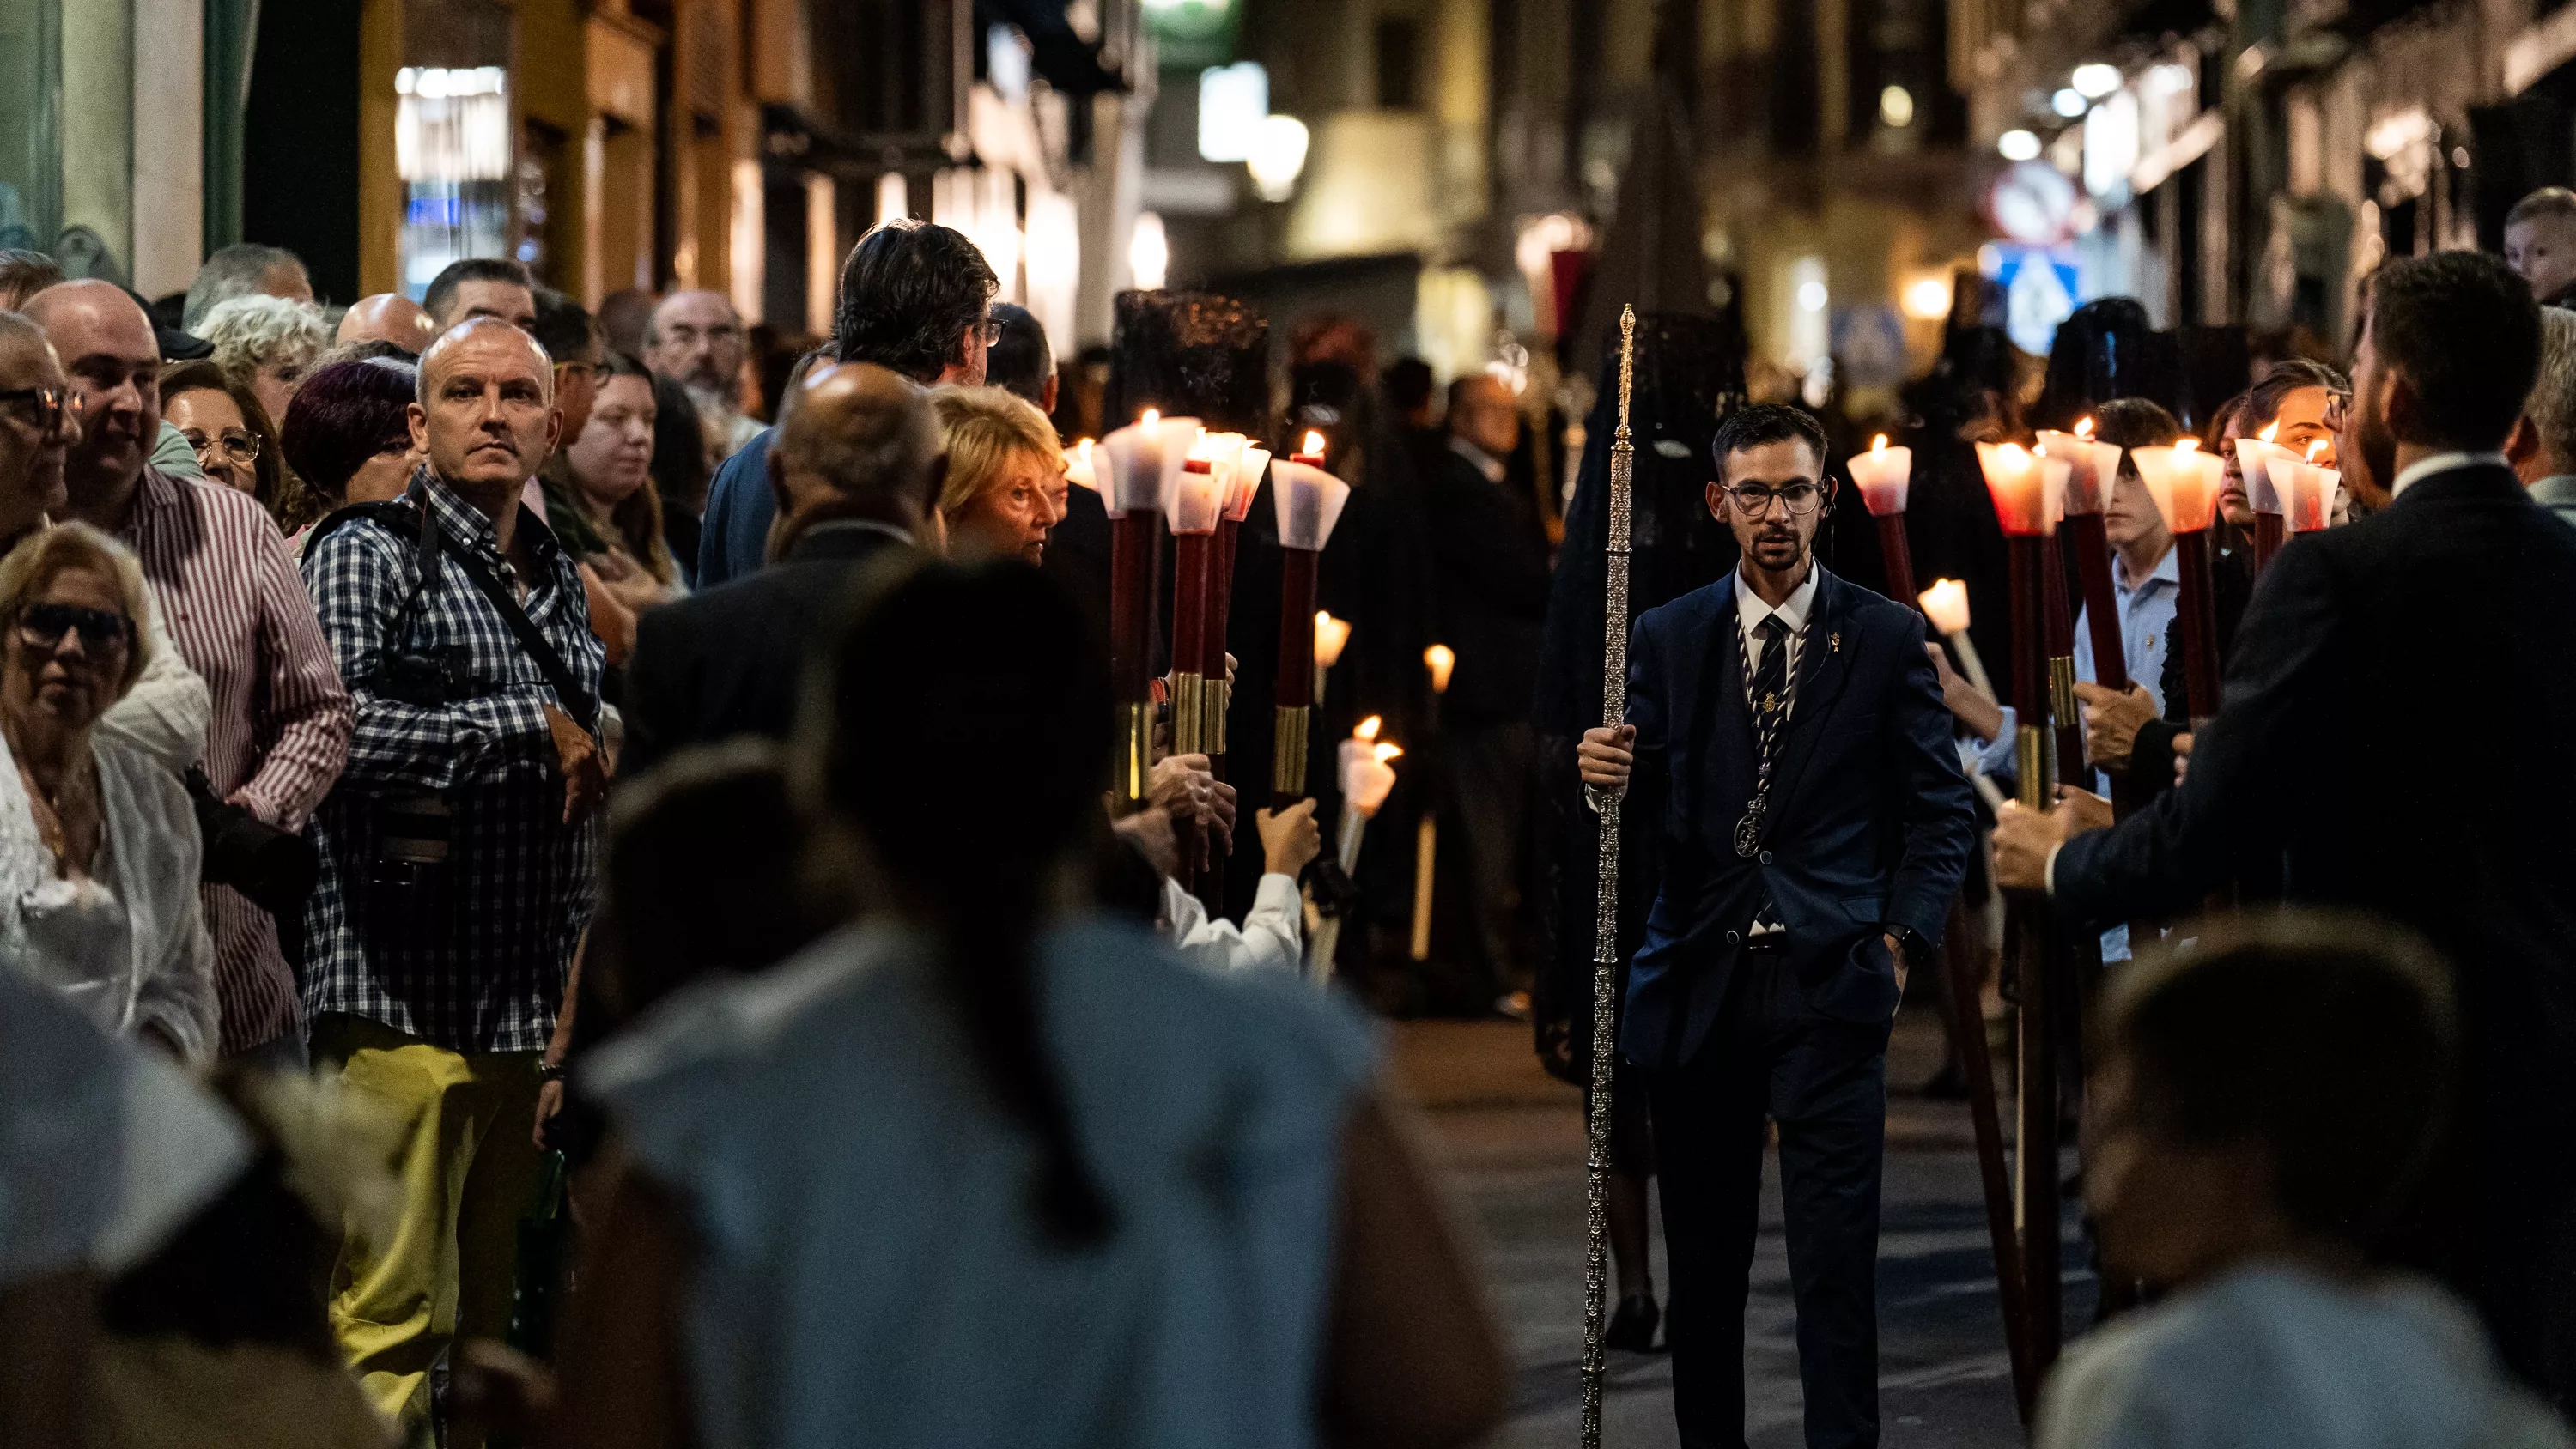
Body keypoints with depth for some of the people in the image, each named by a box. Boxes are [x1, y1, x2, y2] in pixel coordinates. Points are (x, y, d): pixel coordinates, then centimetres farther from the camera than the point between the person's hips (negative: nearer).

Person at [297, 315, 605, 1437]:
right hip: (410, 995, -7)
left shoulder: (556, 577, 19)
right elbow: (339, 729, -21)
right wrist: (535, 728, -16)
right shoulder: (368, 555, -3)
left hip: (531, 999, 7)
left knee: (486, 1316, 11)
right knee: (393, 1323, -9)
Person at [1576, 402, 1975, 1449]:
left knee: (1836, 1258, -6)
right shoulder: (1667, 638, 10)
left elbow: (1940, 809, 7)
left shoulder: (1885, 637, 5)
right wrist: (1608, 774, -13)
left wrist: (1901, 940, -2)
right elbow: (1649, 809, 9)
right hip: (1699, 980, 2)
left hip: (1828, 976, -2)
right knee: (1702, 1257, 7)